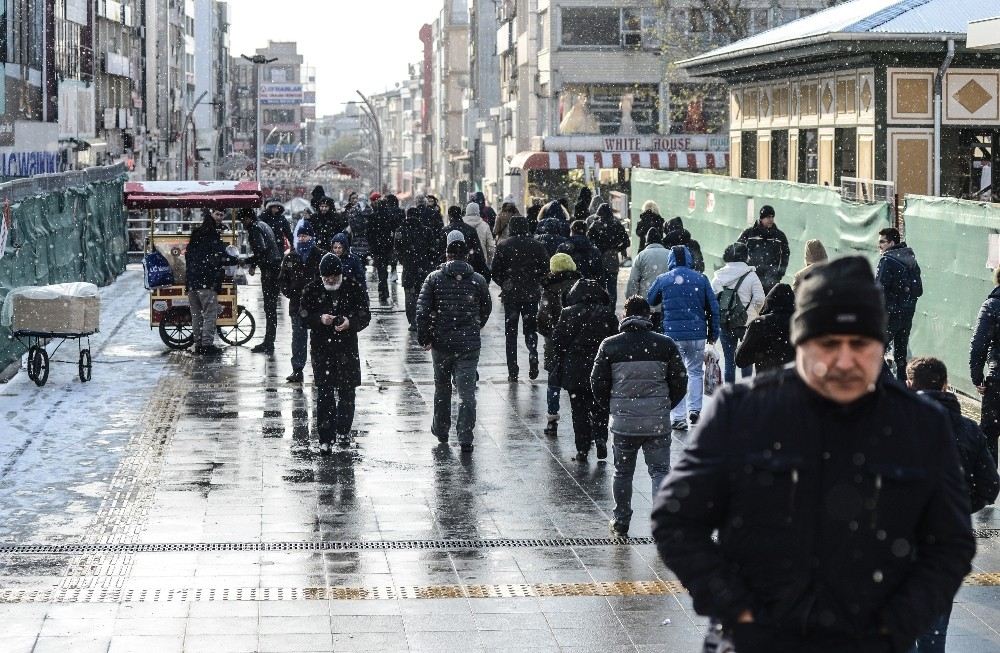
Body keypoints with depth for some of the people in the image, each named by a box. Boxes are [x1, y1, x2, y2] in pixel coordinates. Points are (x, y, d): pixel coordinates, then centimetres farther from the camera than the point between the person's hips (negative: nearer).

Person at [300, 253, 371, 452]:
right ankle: (325, 438, 2)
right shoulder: (312, 289, 0)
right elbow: (304, 316, 2)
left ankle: (343, 431, 24)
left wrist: (350, 323, -21)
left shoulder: (354, 288, -2)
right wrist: (320, 319, -19)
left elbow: (365, 316, -1)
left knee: (347, 391, 5)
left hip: (347, 347, 0)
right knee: (324, 394, -2)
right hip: (321, 348, 0)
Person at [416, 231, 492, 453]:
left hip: (441, 343, 1)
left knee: (442, 388, 20)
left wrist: (424, 338, 1)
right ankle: (465, 438, -8)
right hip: (470, 344, -1)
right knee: (467, 392, -2)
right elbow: (486, 309, 10)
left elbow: (422, 310, -8)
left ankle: (441, 429, 32)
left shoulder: (434, 278, -5)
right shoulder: (478, 280, -2)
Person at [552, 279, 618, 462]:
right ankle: (600, 438, -7)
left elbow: (557, 341, -4)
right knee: (599, 408, 14)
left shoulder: (567, 313, -4)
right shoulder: (607, 315, -1)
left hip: (574, 371, -1)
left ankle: (582, 449, 7)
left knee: (579, 411, 8)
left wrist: (561, 363, 9)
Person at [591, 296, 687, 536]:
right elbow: (680, 382, 2)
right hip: (658, 422, 0)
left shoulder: (609, 346, -2)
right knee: (660, 470, 4)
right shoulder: (665, 345, -2)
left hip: (623, 421, 0)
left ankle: (621, 523, 23)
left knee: (623, 473, 14)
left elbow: (597, 383, 1)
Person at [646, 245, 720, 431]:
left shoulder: (662, 280, -3)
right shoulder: (701, 279, 0)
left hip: (672, 334, -1)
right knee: (696, 372, 17)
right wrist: (713, 333, 12)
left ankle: (677, 417, 4)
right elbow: (713, 307, 4)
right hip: (697, 334, 1)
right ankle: (694, 409, 7)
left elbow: (648, 302, 8)